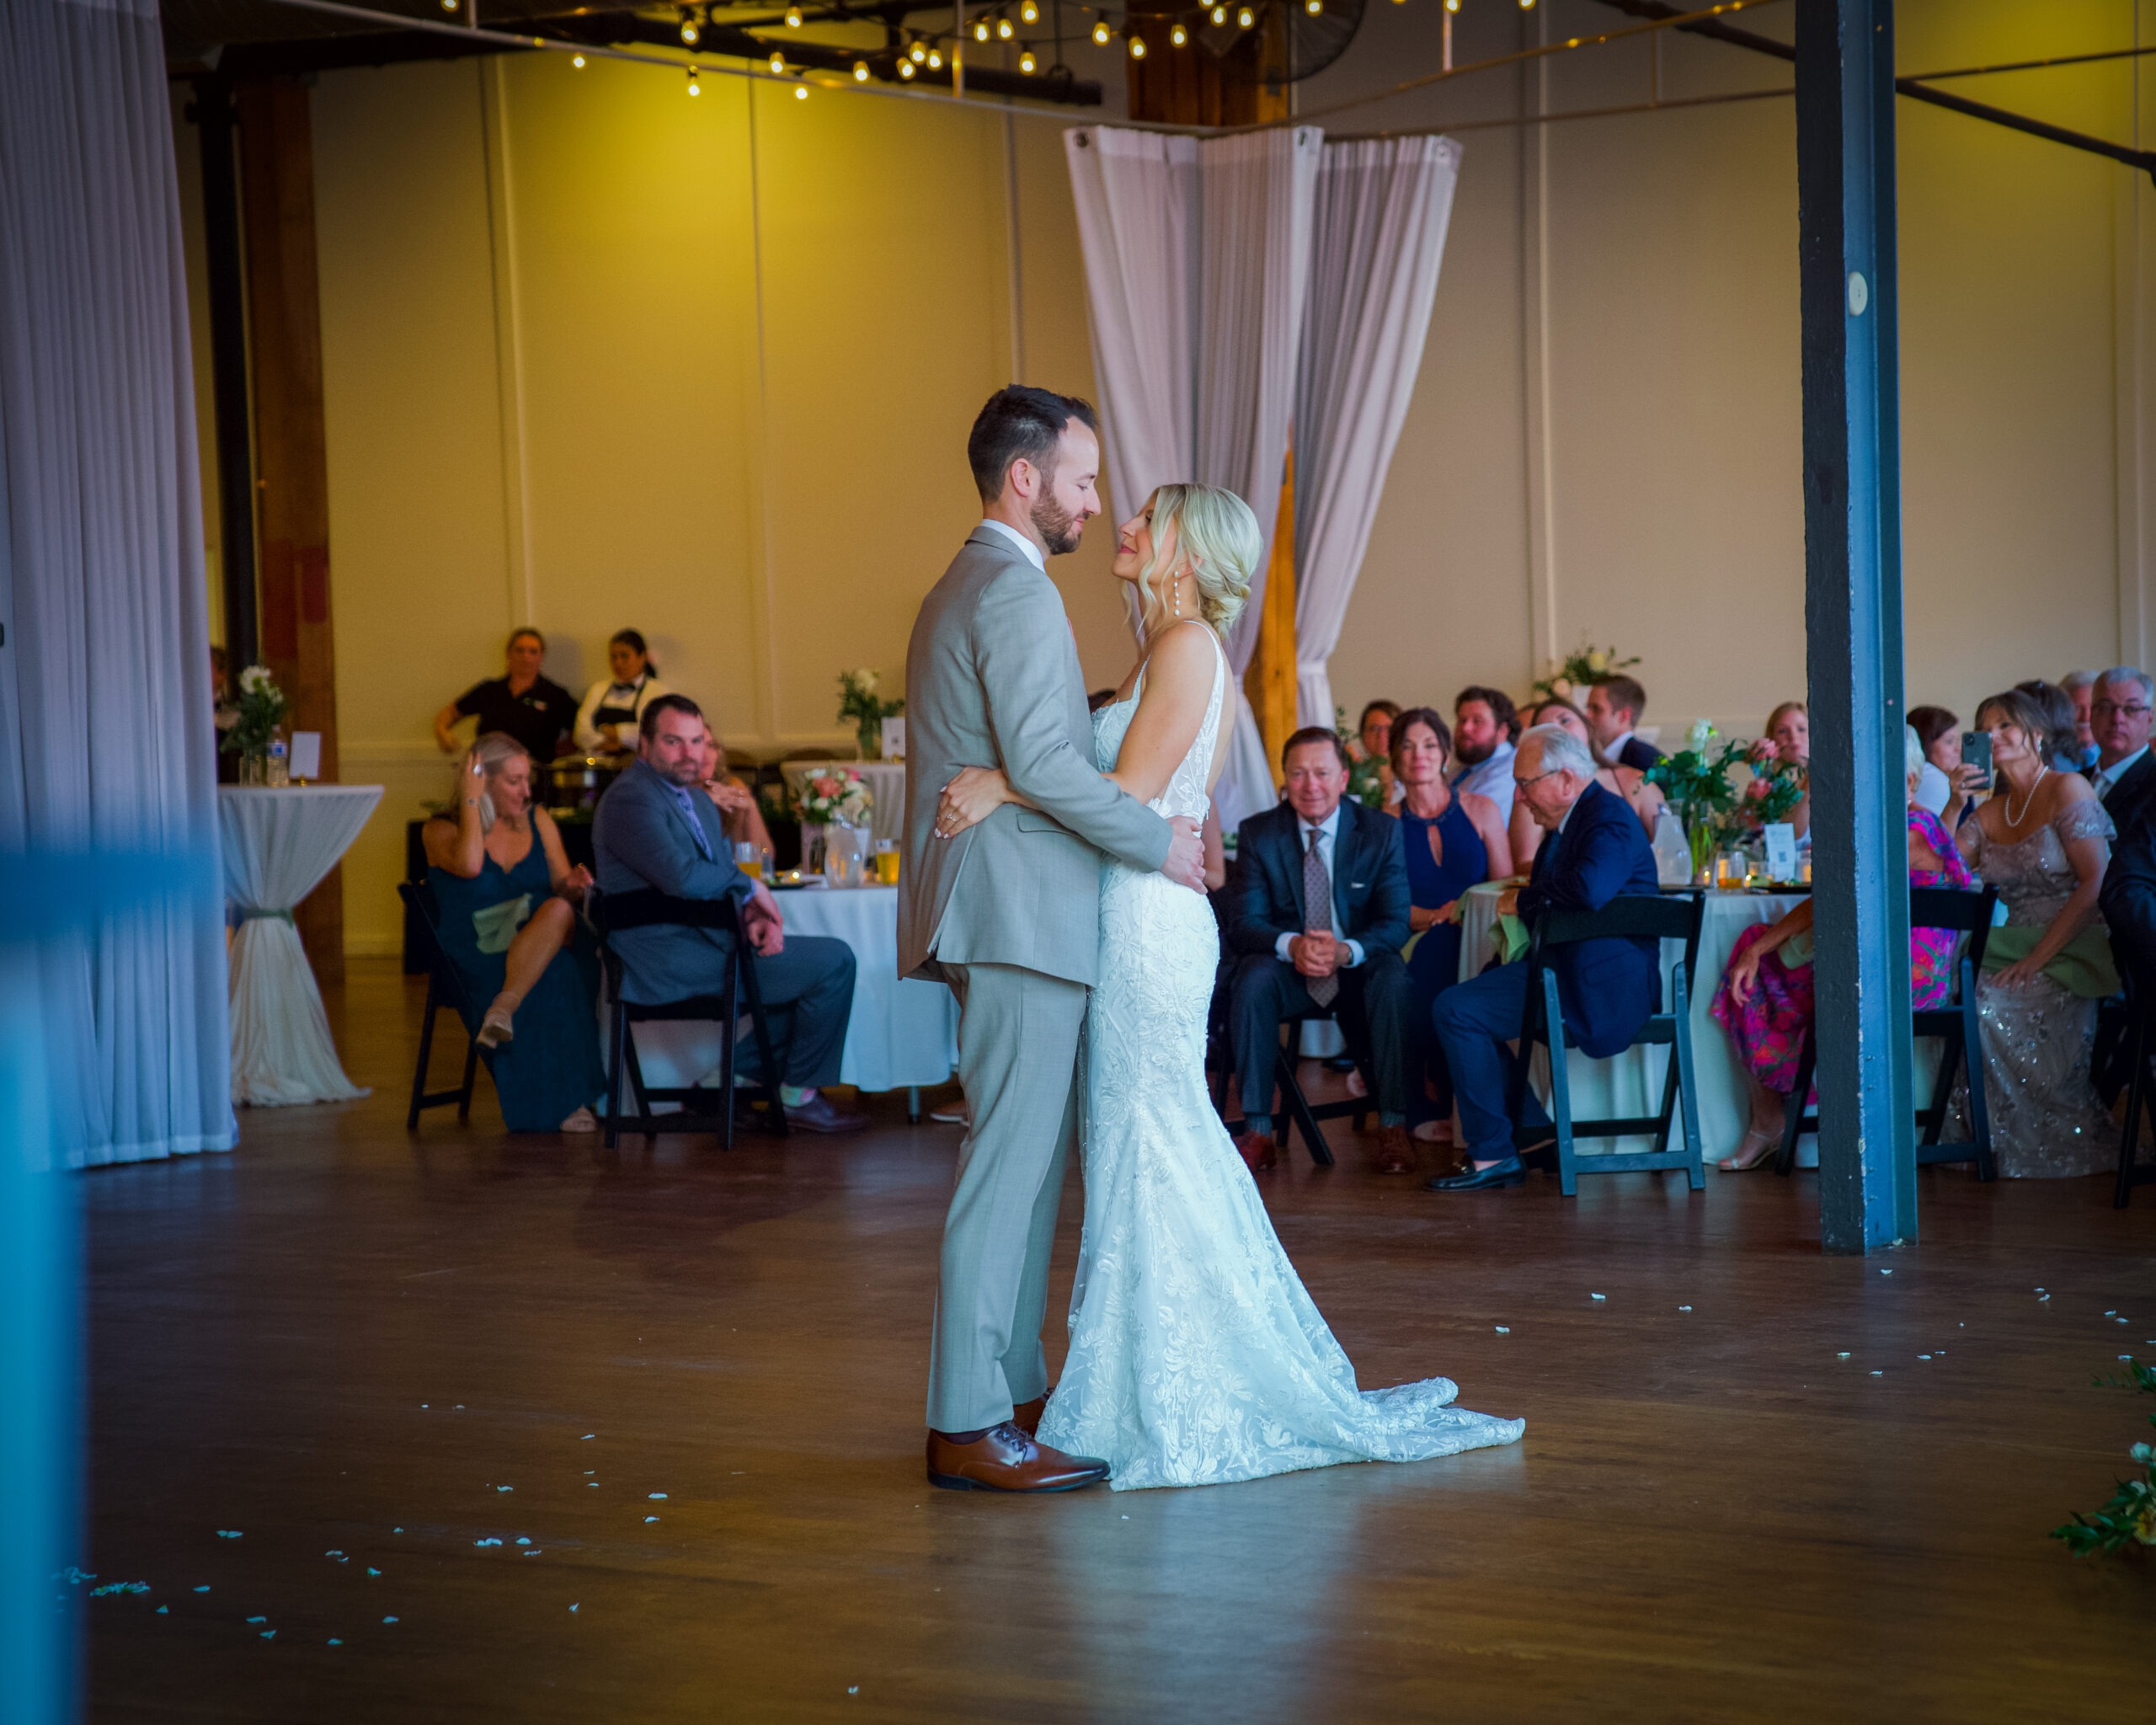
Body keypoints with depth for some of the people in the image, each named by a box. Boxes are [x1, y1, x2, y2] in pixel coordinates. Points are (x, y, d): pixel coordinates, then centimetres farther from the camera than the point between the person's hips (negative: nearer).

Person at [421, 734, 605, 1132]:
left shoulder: (538, 822, 15)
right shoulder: (440, 831, 2)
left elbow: (561, 889, 15)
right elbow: (469, 866, -21)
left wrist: (574, 887, -10)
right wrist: (470, 801, -11)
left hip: (544, 948, 4)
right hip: (478, 962, -4)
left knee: (560, 913, -32)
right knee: (553, 975, -35)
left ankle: (503, 1009, -39)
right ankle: (565, 1101, -33)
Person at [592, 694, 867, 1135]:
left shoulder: (697, 799, 18)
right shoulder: (630, 799, -15)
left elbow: (721, 879, 20)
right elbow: (683, 877, -28)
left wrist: (754, 916, -2)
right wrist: (751, 888, -11)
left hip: (705, 942, 11)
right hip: (669, 963, -11)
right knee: (833, 962, -10)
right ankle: (799, 1095, 3)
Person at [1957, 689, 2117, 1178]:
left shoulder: (2068, 790, -4)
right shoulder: (1989, 813, 17)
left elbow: (2095, 886, -14)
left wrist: (2038, 957, -20)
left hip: (2075, 949, -6)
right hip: (2017, 948, 6)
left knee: (2002, 1005, -31)